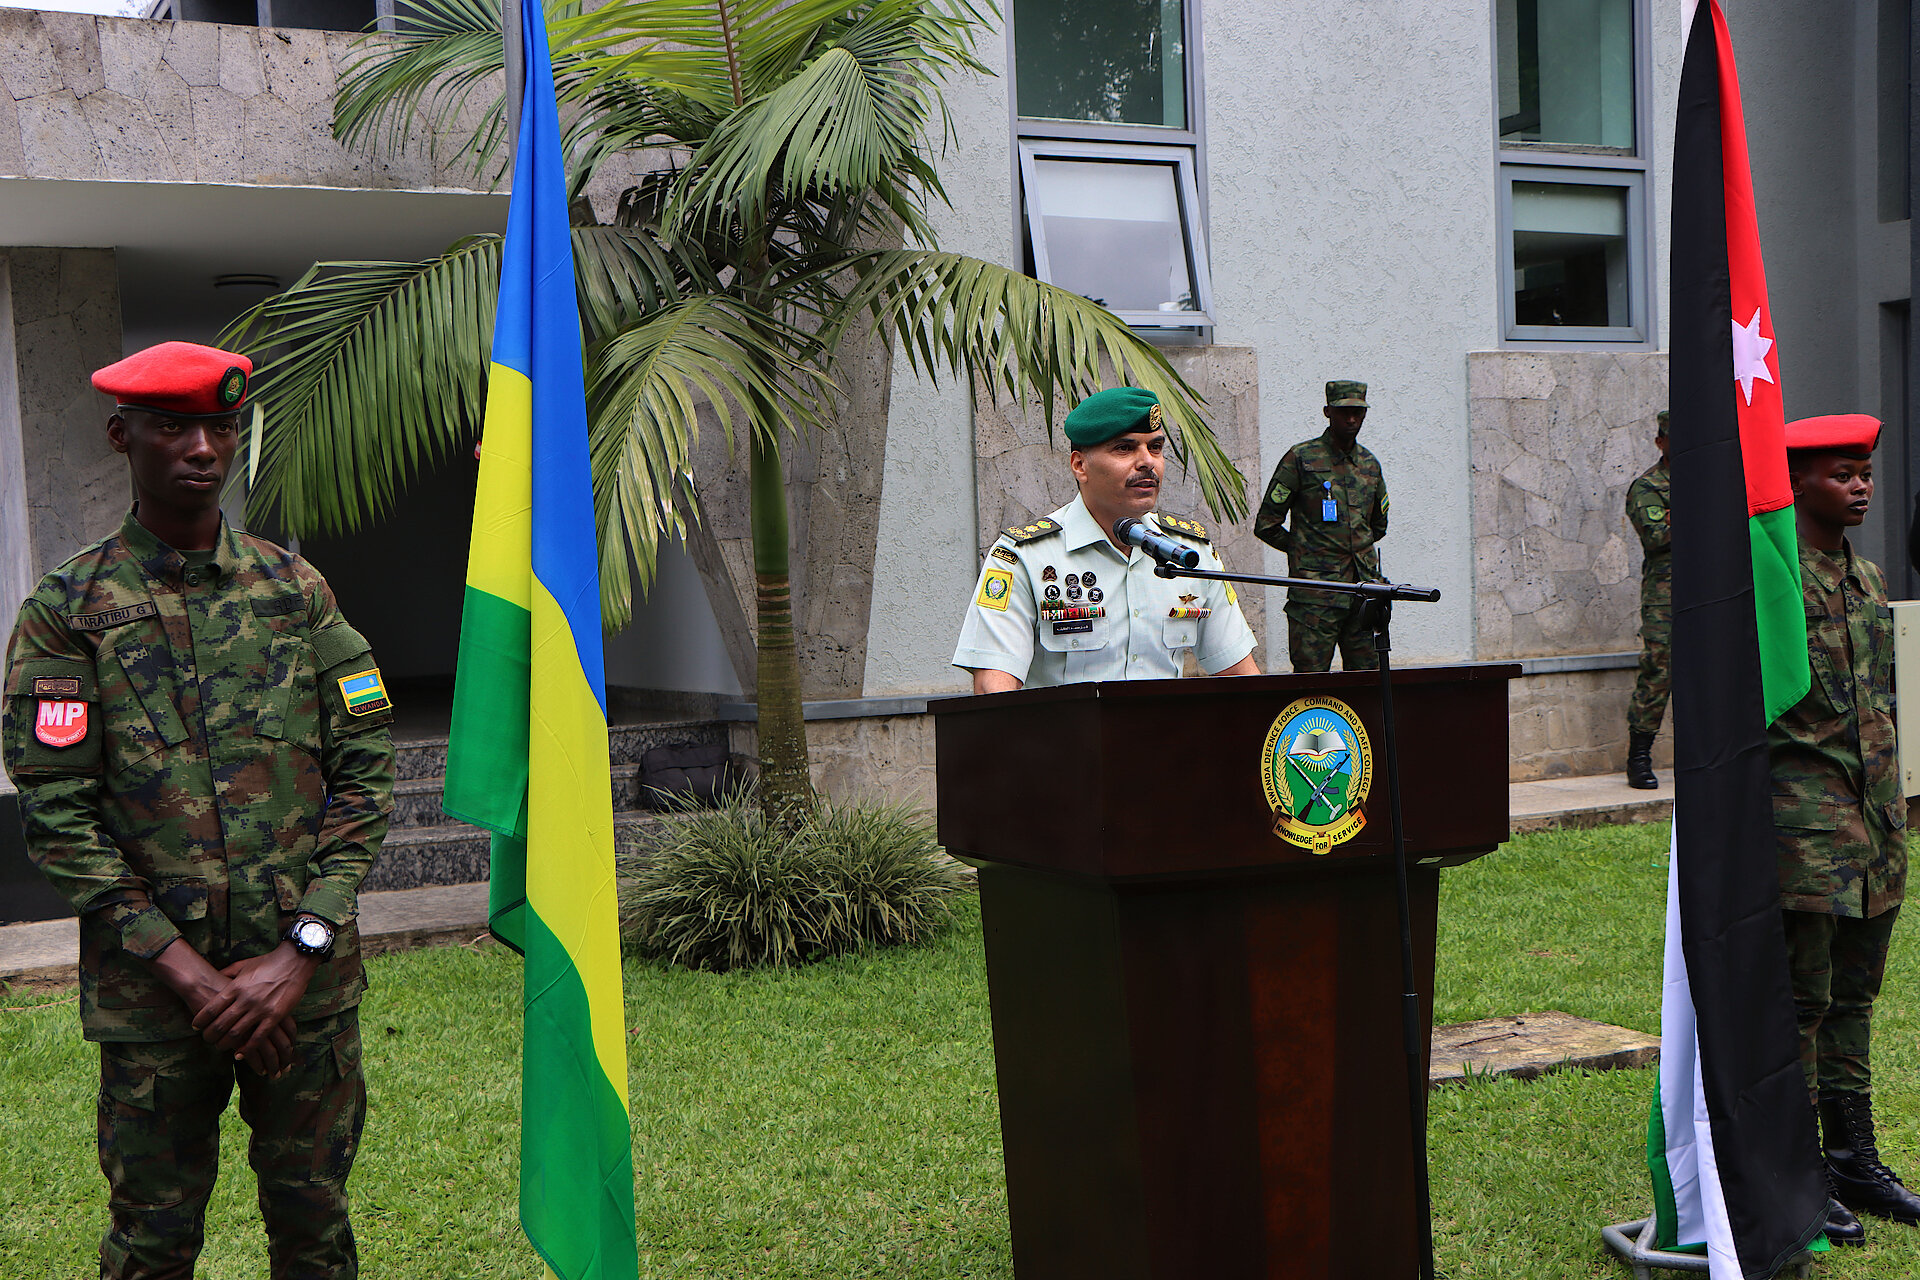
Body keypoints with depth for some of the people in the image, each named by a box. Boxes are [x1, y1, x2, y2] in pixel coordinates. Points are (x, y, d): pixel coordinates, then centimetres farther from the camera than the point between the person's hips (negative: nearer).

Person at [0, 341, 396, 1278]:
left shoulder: (296, 588, 6)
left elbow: (364, 771, 3)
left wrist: (301, 952, -8)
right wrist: (186, 971, -12)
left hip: (309, 979, 2)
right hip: (154, 989, -2)